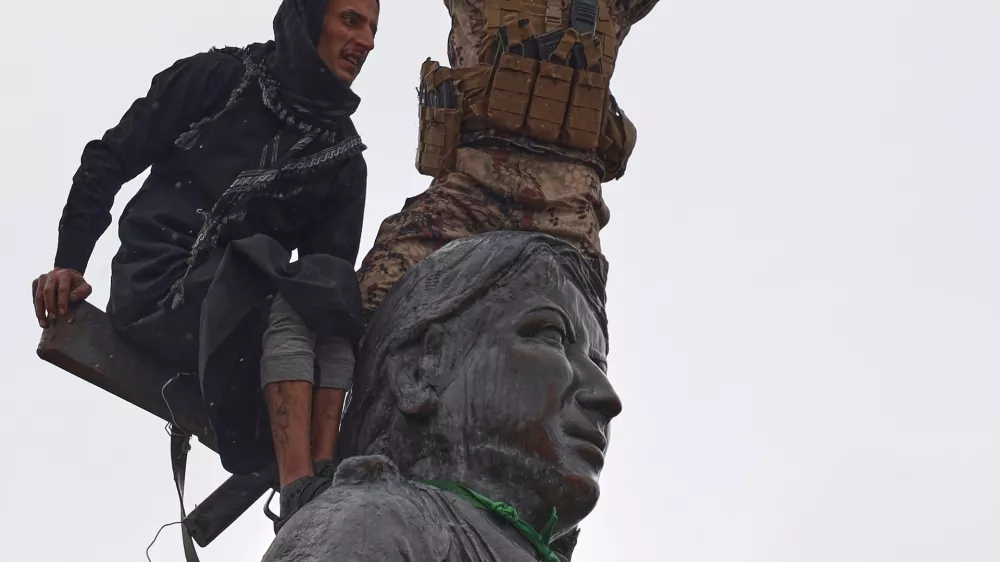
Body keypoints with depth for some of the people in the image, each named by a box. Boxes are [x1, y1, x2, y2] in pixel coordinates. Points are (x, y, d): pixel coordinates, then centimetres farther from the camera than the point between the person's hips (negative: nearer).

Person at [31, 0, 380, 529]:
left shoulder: (344, 160, 13)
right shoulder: (221, 77, 3)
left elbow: (335, 274, 7)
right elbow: (109, 160, 4)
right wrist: (69, 264, -6)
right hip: (158, 288, -4)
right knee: (293, 300, -33)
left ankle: (327, 479, -44)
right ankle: (301, 494, -49)